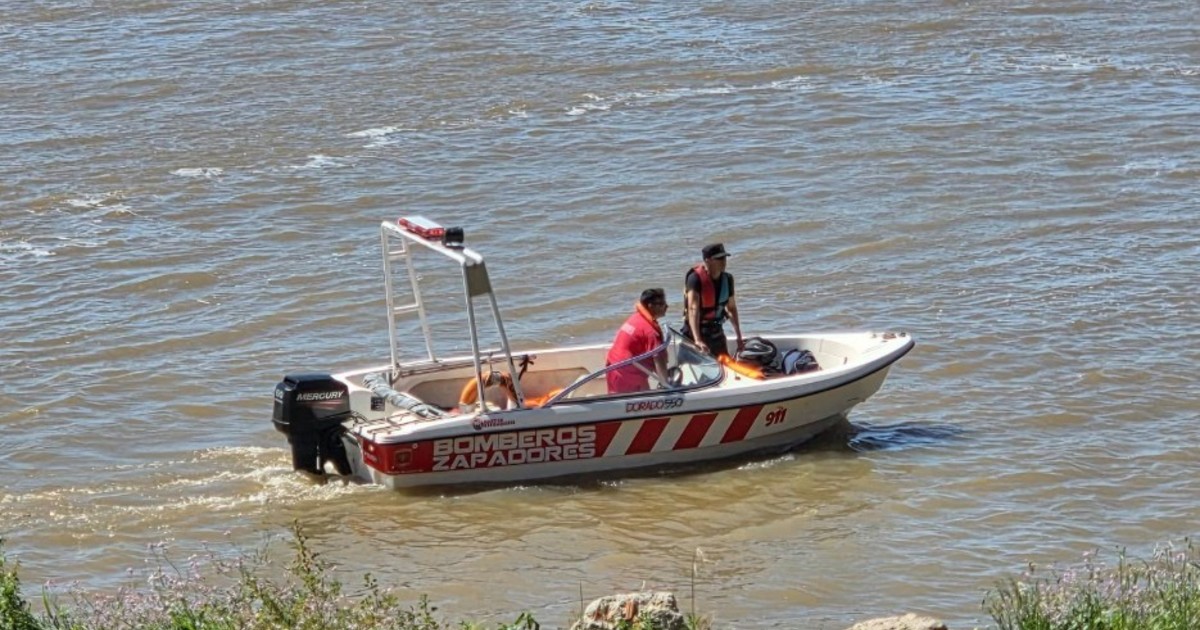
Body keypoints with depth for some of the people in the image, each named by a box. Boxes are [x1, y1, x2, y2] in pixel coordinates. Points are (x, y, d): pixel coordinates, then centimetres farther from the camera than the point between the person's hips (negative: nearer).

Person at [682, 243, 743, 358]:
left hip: (717, 331, 7)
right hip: (696, 331, -7)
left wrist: (739, 338, 10)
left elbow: (731, 308, 11)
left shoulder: (727, 279, 1)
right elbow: (693, 309, -30)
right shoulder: (695, 278, -20)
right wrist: (698, 340, -41)